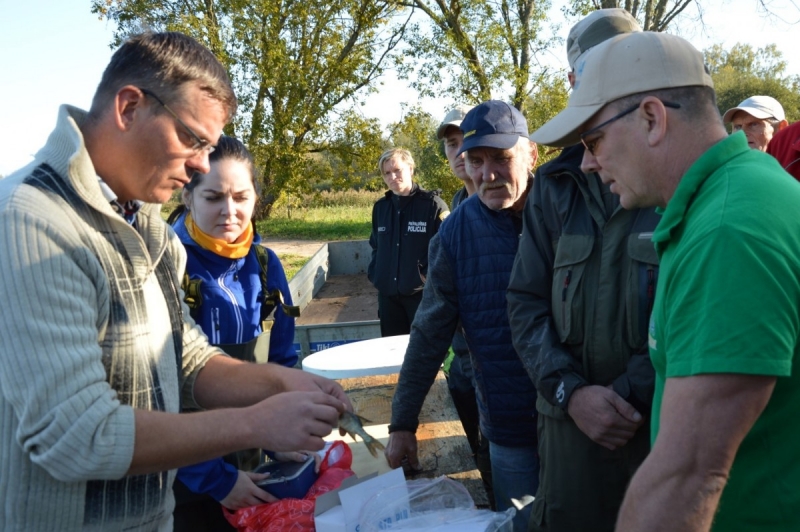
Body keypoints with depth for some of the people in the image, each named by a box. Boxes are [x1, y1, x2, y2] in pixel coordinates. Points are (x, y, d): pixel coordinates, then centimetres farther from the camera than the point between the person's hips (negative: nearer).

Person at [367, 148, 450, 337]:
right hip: (387, 295, 5)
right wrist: (374, 272, 8)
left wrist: (430, 275, -14)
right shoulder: (380, 207, 10)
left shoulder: (432, 204, -8)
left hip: (422, 293, -5)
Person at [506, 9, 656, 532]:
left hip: (674, 425, -3)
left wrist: (629, 398, -15)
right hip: (573, 422, 3)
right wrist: (570, 391, -9)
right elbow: (526, 302, 5)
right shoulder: (556, 185, 6)